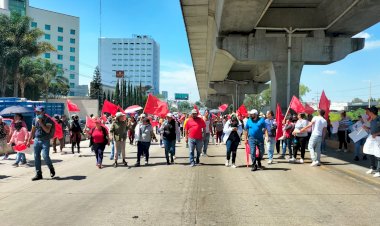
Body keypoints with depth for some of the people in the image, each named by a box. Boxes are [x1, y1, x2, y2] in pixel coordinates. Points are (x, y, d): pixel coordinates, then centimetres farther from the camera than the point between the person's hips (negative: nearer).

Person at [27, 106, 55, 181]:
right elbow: (33, 131, 16)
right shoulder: (35, 119, 9)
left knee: (45, 156, -15)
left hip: (45, 141, -5)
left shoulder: (48, 120, -6)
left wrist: (40, 122, -20)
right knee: (36, 157, 4)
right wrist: (29, 140, 14)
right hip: (37, 140, 5)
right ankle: (38, 174, 12)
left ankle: (51, 169, 11)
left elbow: (47, 130, -17)